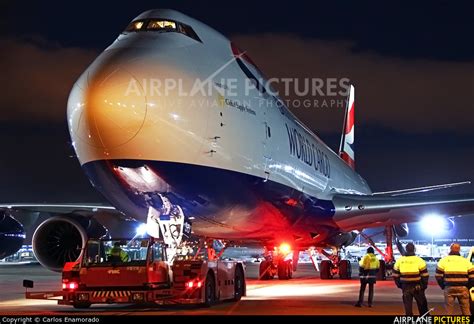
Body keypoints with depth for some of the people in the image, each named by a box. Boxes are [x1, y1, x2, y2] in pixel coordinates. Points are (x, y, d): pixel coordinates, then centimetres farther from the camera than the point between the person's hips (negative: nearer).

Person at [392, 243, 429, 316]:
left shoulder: (399, 261, 1)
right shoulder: (419, 260, -8)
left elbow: (395, 275, 6)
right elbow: (425, 275, -5)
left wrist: (399, 285, 17)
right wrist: (424, 285, 7)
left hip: (405, 288, 2)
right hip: (417, 287, -2)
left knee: (407, 305, 7)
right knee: (422, 304, 13)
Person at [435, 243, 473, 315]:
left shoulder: (443, 260, 2)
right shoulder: (466, 261, 6)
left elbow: (438, 276, 0)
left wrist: (443, 286, 14)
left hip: (449, 288, -1)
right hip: (463, 288, 1)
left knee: (449, 311, 6)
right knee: (466, 311, 9)